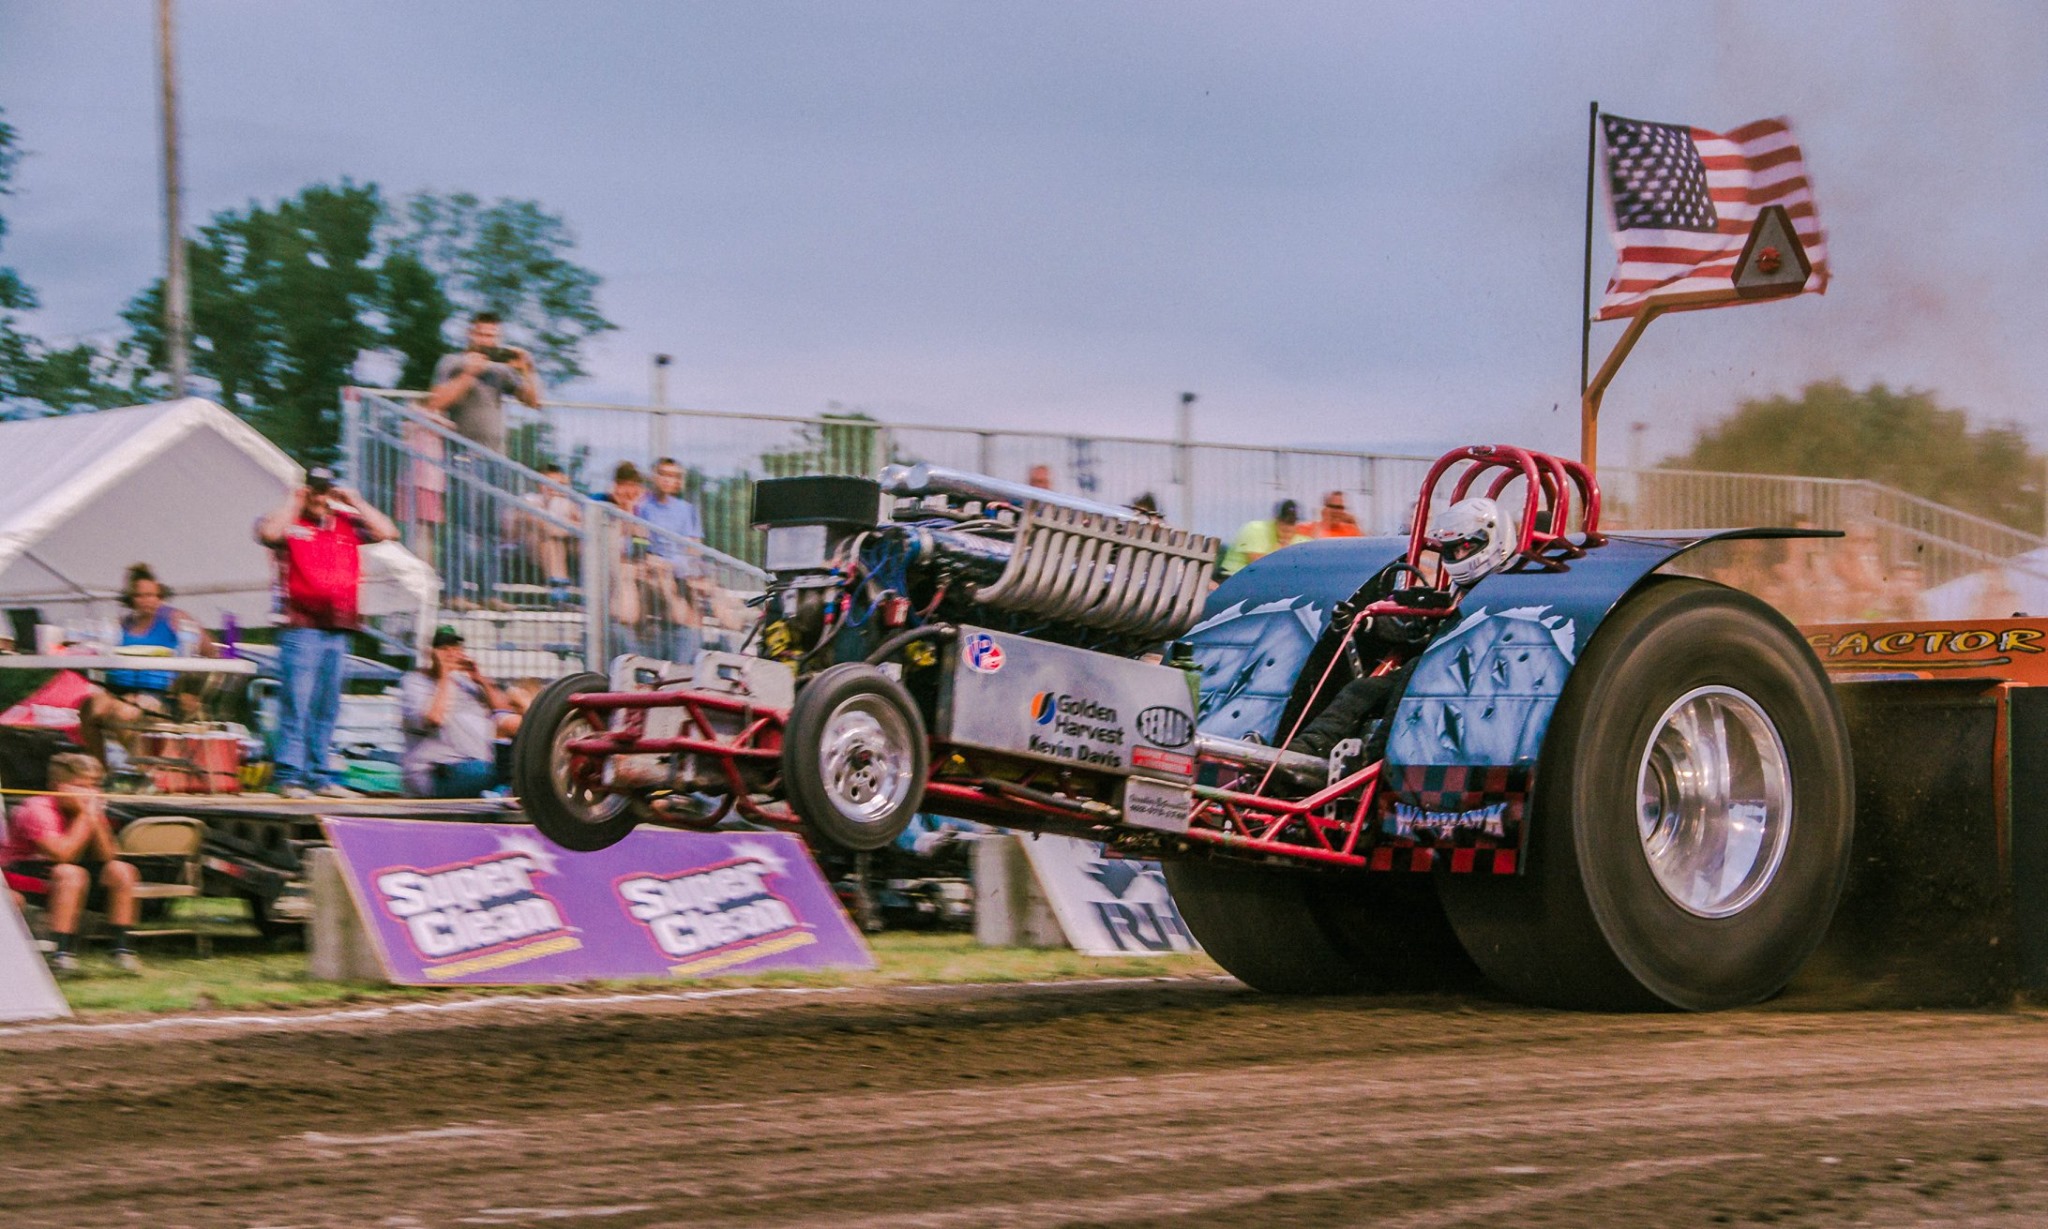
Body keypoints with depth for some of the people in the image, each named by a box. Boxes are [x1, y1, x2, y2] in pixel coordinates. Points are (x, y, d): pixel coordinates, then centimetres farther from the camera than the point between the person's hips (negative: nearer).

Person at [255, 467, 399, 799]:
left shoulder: (347, 524, 16)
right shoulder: (290, 523, 3)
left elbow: (387, 532, 9)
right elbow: (269, 533, -18)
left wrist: (354, 502, 7)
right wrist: (293, 500, -7)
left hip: (338, 630, 5)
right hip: (300, 629, -5)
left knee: (326, 709, 9)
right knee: (297, 704, -9)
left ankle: (317, 776, 14)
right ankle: (289, 775, -9)